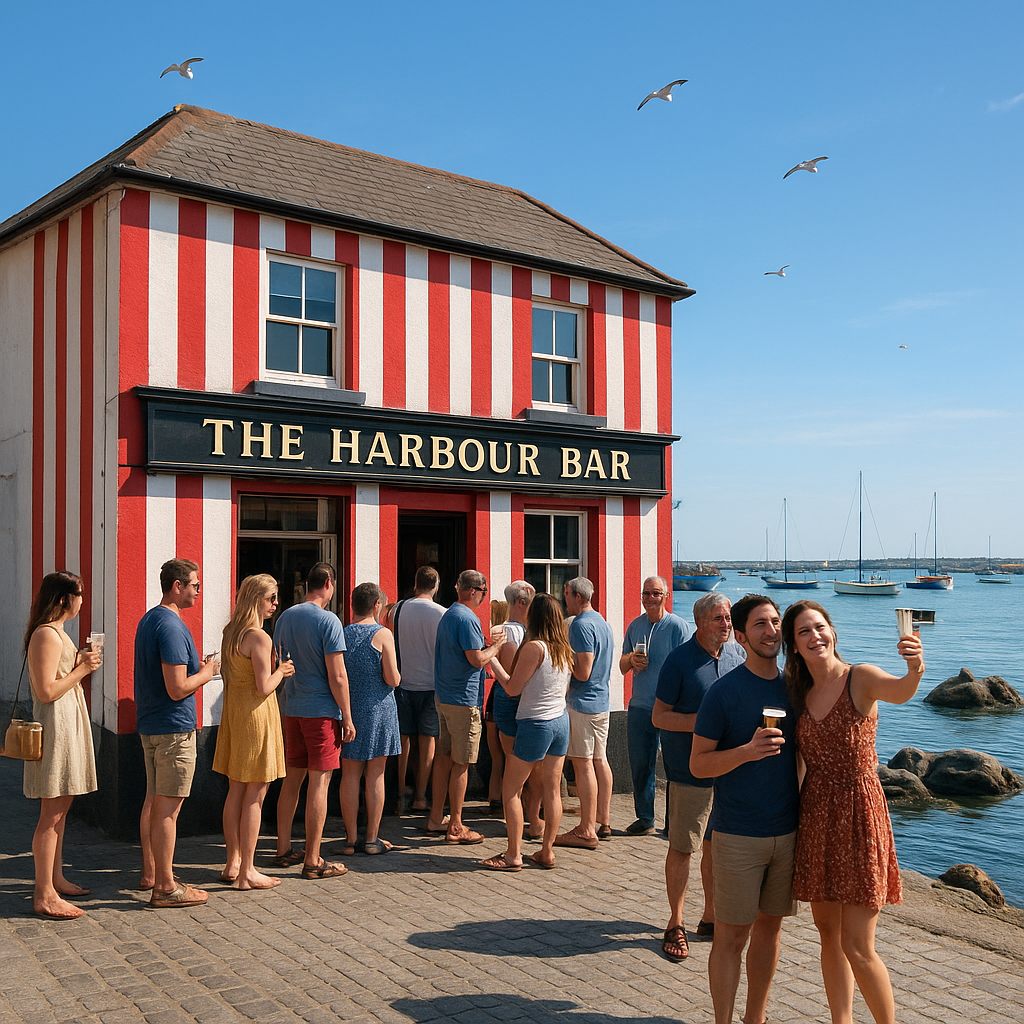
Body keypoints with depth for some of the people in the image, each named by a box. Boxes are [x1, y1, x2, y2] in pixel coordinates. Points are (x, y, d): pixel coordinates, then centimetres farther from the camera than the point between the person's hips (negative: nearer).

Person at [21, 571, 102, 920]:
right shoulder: (47, 635, -17)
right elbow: (46, 691, -22)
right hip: (55, 725, -11)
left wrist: (81, 663, 11)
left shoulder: (56, 633, 16)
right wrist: (82, 668, -14)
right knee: (51, 815, -6)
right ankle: (44, 896, -1)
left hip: (67, 725, 11)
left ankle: (55, 879, 26)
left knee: (60, 810, 16)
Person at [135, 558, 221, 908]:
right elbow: (177, 689, -24)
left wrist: (196, 666, 13)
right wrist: (207, 672, -8)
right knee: (168, 808, -4)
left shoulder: (148, 620, 12)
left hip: (149, 725, 10)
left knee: (153, 801, 18)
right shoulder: (172, 627, -20)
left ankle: (149, 873, 29)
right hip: (174, 728, -10)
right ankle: (165, 888, 2)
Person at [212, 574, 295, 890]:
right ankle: (247, 871, 5)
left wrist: (276, 671, 11)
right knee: (255, 796, -1)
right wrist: (281, 670, -2)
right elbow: (264, 687, -20)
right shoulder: (260, 638, -17)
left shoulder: (230, 633, 10)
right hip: (256, 714, -9)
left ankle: (232, 864, 22)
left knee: (236, 792, 14)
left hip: (233, 710, 9)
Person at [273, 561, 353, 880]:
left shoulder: (285, 617, 7)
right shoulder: (328, 621, -14)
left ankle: (284, 849, 23)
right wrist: (347, 718, -9)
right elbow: (337, 677, -15)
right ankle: (312, 860, 1)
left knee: (292, 779, 15)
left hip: (290, 708, 7)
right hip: (321, 710, -7)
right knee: (318, 782, -2)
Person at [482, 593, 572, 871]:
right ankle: (547, 852, 17)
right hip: (561, 721, 7)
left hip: (535, 723, -7)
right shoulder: (564, 649, 5)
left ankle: (513, 856, 5)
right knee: (552, 790, 12)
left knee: (511, 790, 3)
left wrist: (492, 659, -3)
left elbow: (513, 687, -12)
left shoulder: (534, 647, -16)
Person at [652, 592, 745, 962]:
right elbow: (659, 716, -9)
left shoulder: (738, 654, 7)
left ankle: (711, 917, 28)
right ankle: (675, 924, 14)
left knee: (717, 846, 13)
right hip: (691, 769, -5)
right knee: (682, 847, 0)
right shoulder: (679, 660, -10)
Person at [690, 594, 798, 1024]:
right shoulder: (725, 691, -10)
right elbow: (698, 764, -9)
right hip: (738, 835, -5)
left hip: (788, 831, 5)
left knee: (770, 925, 14)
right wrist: (748, 751, -25)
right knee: (731, 935, 2)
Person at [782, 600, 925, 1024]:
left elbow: (898, 691, -35)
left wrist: (914, 672, -56)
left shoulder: (860, 678, -10)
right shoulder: (800, 693, 7)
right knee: (828, 931, 14)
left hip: (858, 815, -5)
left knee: (857, 947, -3)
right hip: (815, 815, 6)